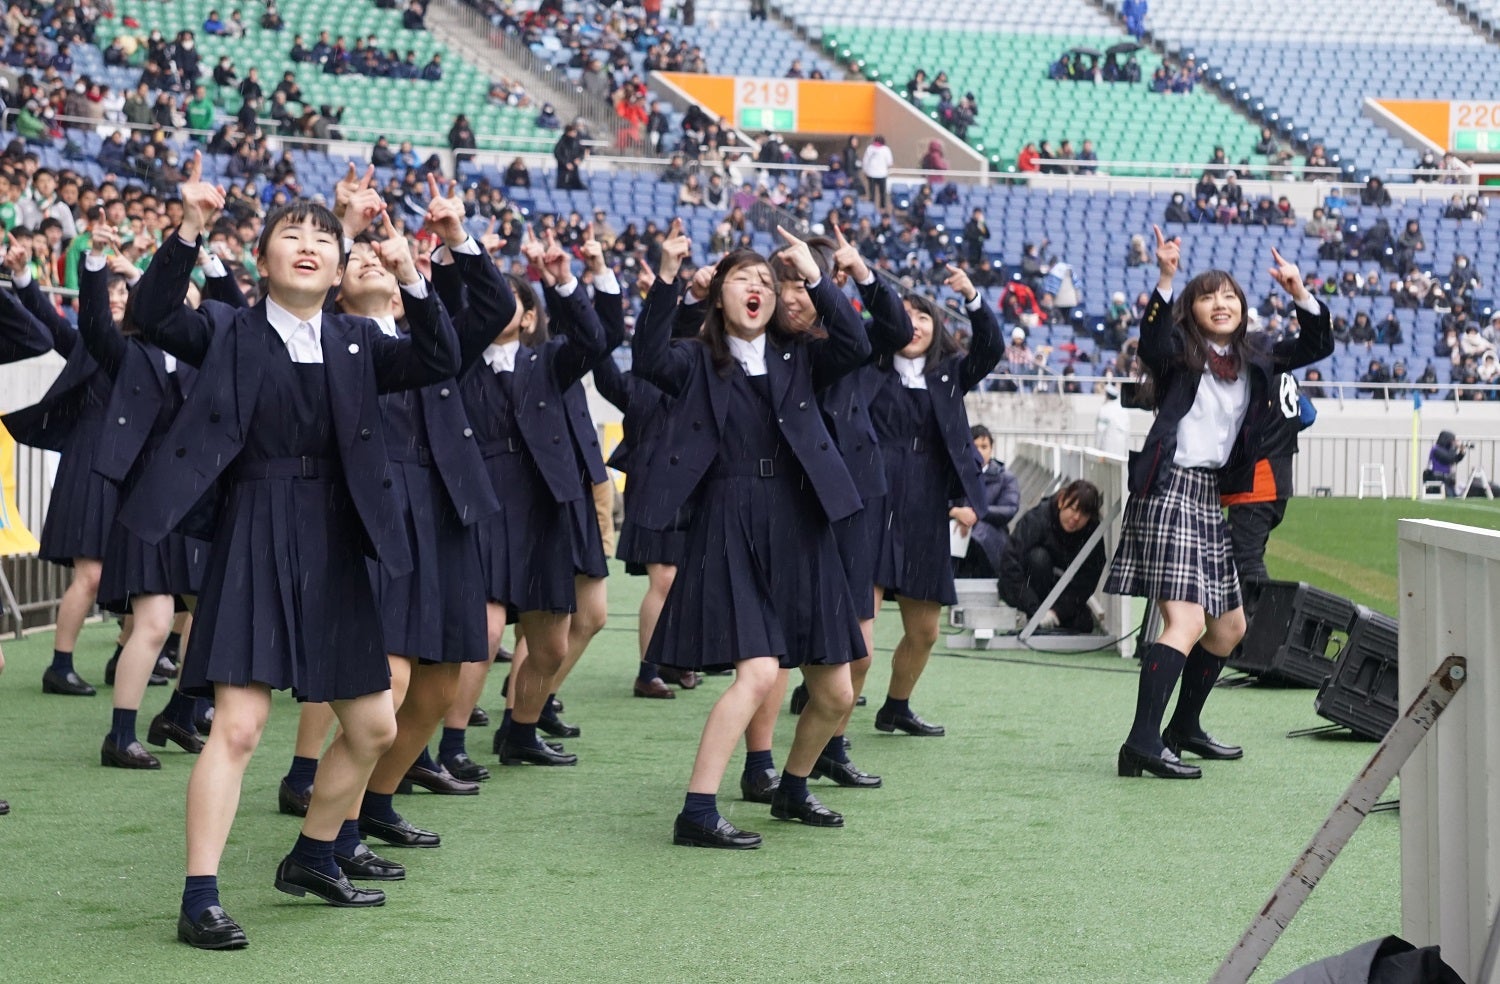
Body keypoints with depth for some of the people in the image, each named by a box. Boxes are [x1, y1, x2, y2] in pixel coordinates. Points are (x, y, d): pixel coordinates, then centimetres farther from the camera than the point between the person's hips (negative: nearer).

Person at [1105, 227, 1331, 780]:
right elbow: (1151, 344, -27)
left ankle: (1184, 729, 32)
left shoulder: (1254, 357, 13)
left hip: (1211, 496, 8)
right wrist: (1165, 280, -39)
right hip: (1169, 490, -8)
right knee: (1185, 622, -21)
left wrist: (1300, 293, -1)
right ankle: (1143, 743, -27)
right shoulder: (1179, 351, -5)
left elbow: (1316, 346, 14)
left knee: (1229, 627, 17)